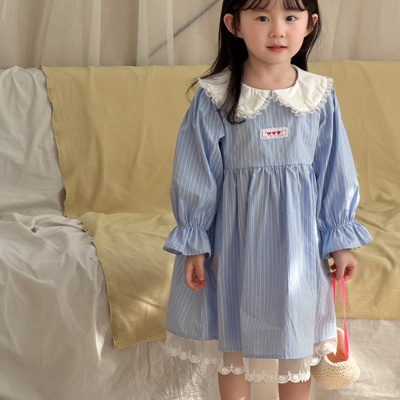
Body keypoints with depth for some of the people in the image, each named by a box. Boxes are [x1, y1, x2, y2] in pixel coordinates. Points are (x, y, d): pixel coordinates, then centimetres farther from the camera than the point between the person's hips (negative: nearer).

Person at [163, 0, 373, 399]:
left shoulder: (321, 97, -5)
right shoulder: (215, 97, -12)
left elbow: (335, 173, 2)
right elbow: (195, 176, -6)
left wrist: (341, 241, 5)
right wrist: (194, 245, -5)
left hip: (297, 241, 2)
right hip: (236, 241, -1)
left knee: (296, 343, 15)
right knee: (234, 338, 15)